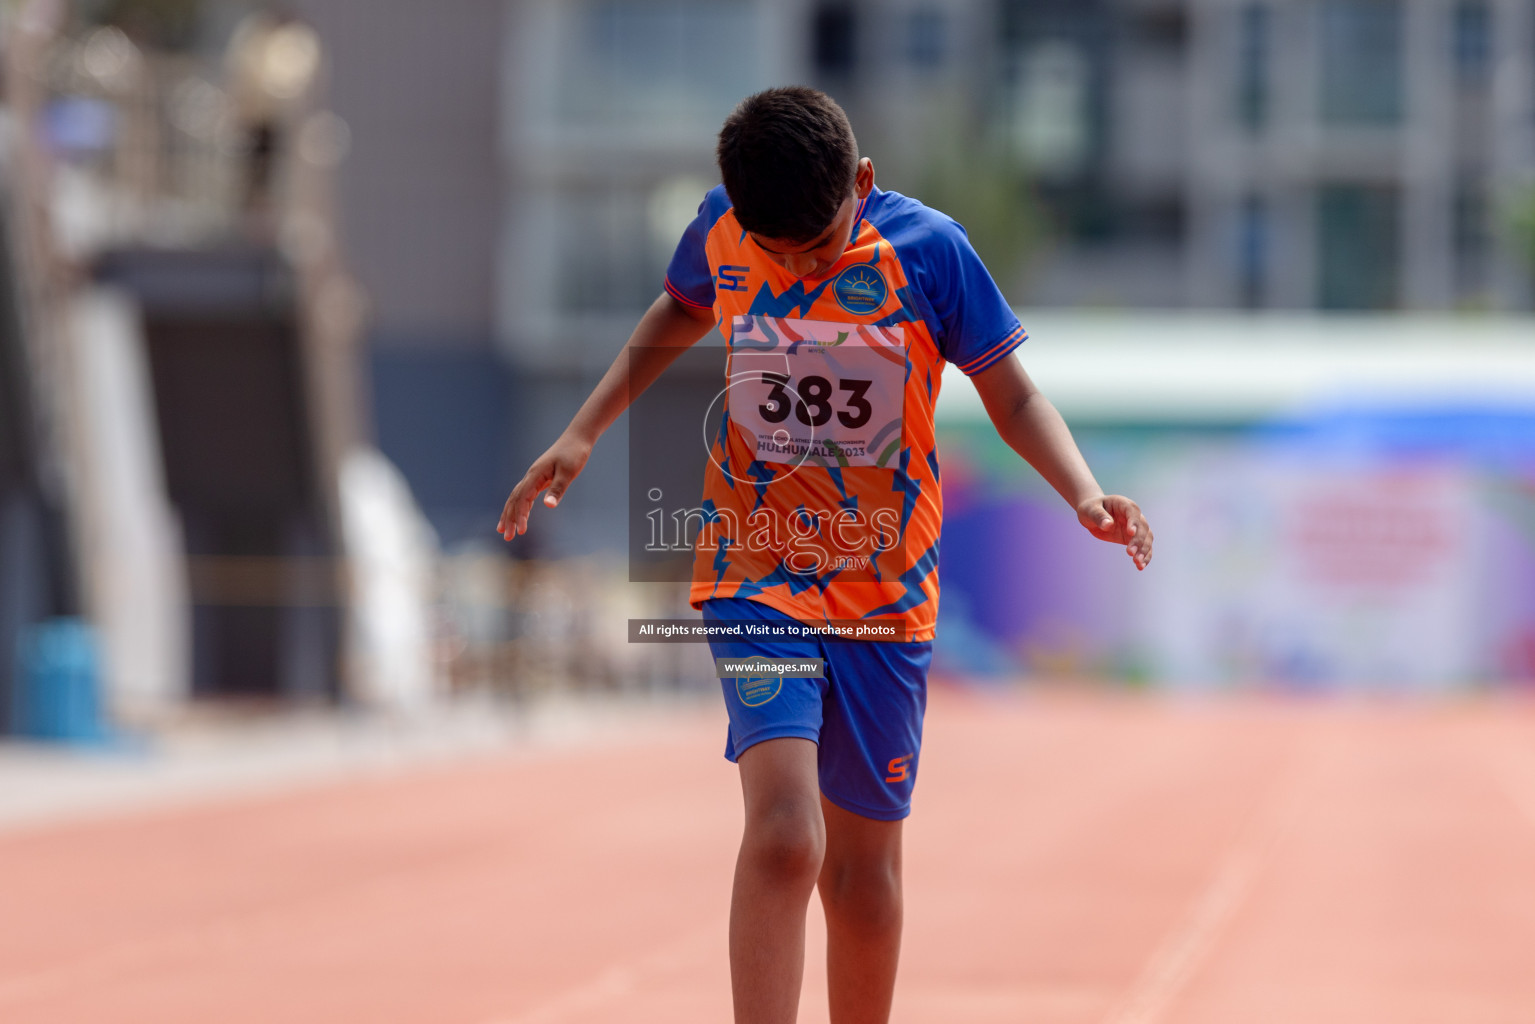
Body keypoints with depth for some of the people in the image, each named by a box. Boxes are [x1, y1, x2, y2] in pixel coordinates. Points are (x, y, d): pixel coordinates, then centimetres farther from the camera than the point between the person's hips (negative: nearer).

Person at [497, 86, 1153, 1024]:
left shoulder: (928, 248, -10)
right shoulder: (721, 228, -5)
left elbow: (1013, 395, -1)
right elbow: (682, 313, 18)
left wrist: (1085, 495, -17)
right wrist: (586, 430, 11)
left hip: (885, 591, 1)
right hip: (756, 572, -1)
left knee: (864, 861, 9)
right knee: (784, 833, -20)